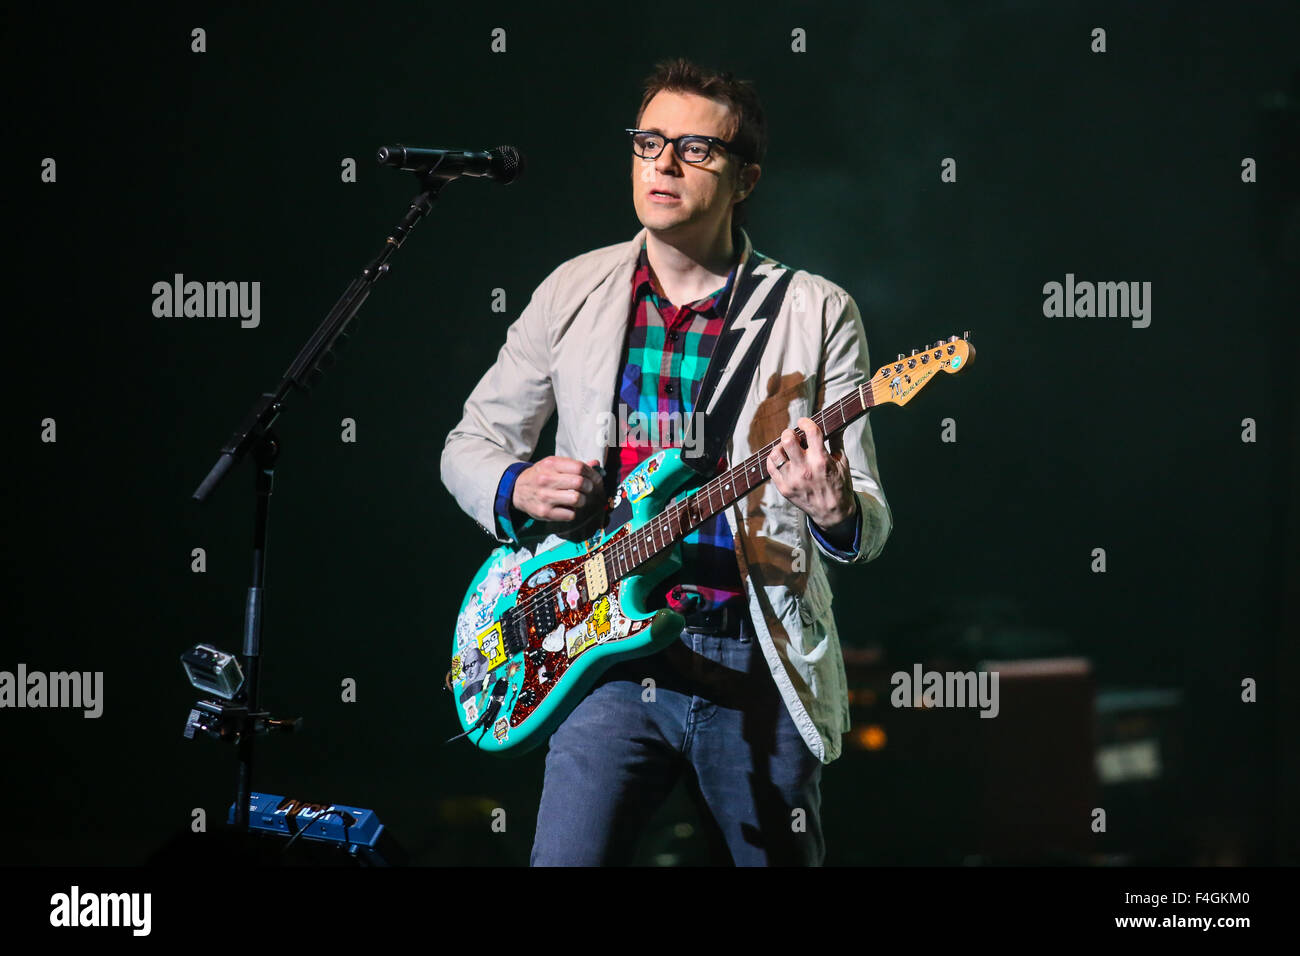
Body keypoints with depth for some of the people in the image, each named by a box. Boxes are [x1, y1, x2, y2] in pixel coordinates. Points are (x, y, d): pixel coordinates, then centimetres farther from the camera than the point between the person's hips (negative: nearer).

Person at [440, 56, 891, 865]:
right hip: (612, 659, 1)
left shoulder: (816, 315, 1)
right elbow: (469, 446, 16)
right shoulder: (573, 295, 8)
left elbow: (871, 527, 0)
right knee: (568, 857, -17)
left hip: (757, 671, 0)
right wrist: (518, 490, -7)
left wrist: (837, 515, -25)